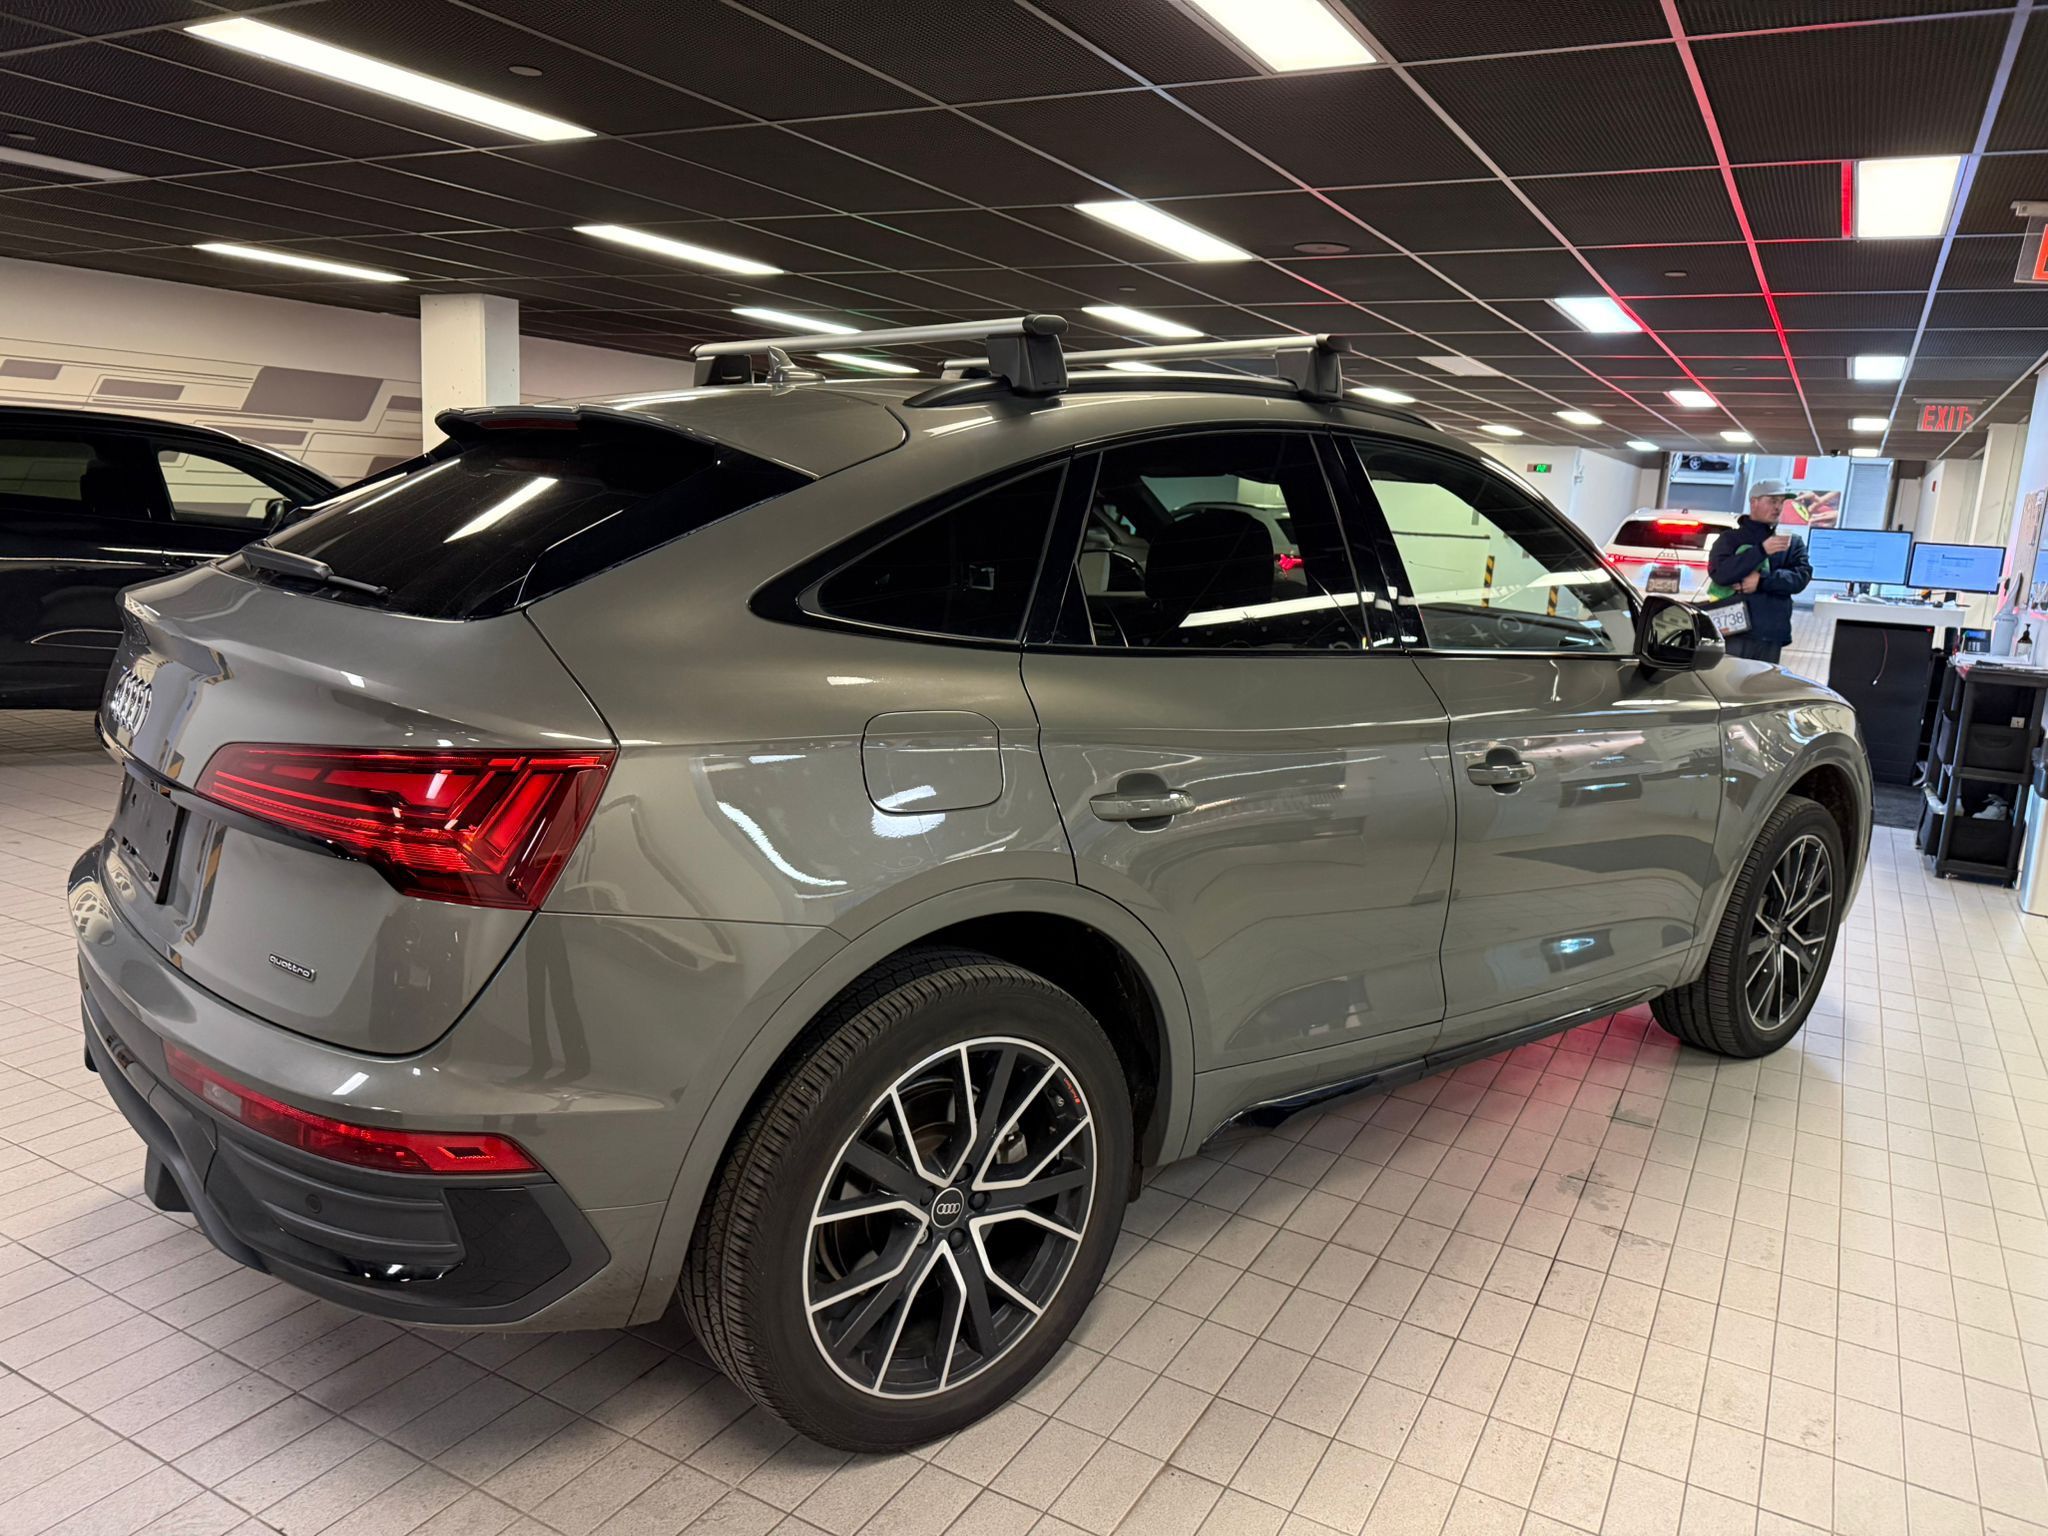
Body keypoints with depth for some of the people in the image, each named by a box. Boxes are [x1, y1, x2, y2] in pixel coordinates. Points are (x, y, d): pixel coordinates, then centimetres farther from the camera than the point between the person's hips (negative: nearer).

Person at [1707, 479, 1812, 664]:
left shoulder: (1792, 543, 16)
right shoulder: (1731, 539, 7)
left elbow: (1801, 577, 1)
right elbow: (1720, 573, -11)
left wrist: (1762, 581, -13)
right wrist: (1761, 550, -15)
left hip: (1771, 638, 3)